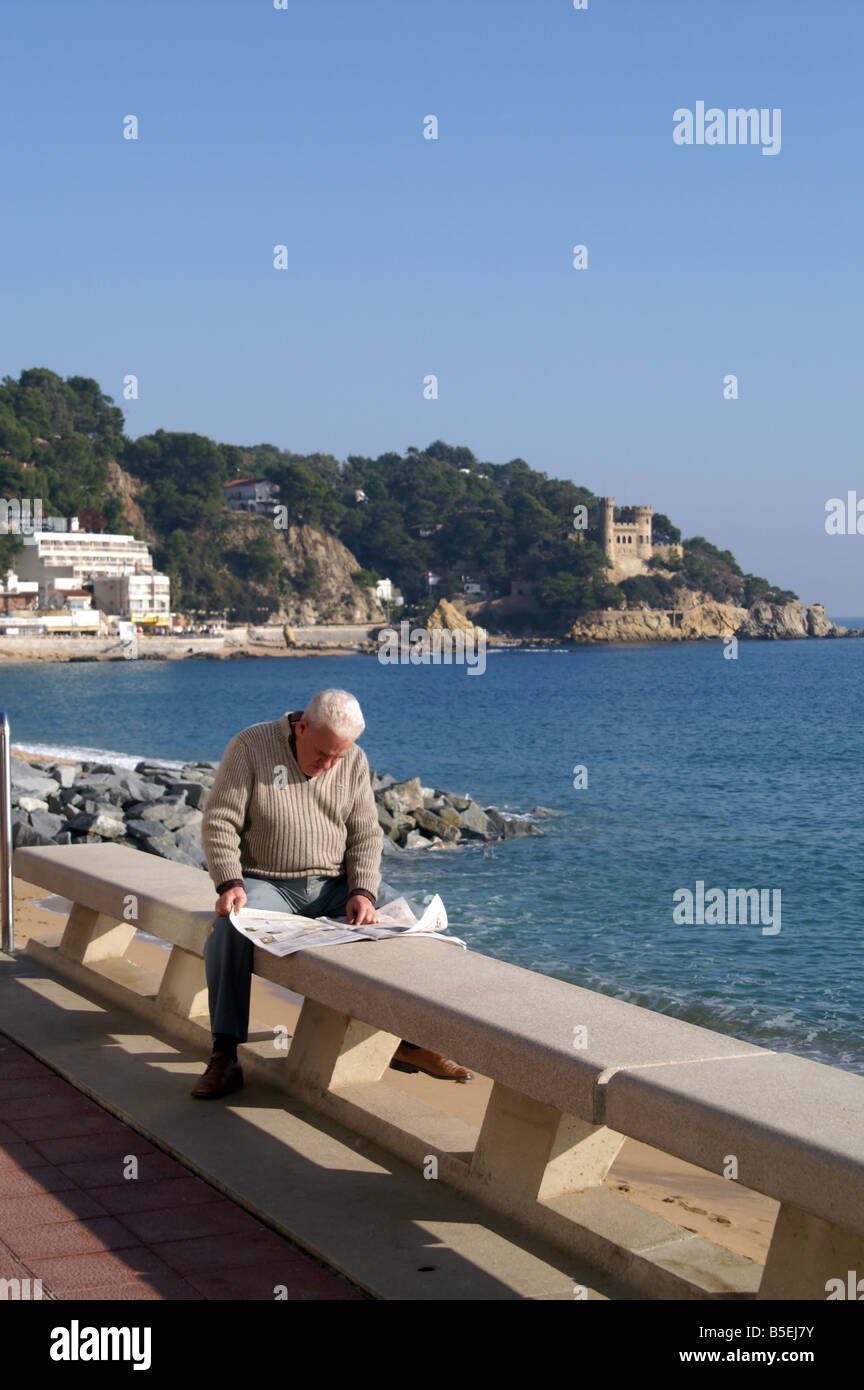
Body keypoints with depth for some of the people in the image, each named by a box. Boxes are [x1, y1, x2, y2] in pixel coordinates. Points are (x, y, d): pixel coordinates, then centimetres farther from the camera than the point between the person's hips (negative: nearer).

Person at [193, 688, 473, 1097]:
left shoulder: (354, 762, 7)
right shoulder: (251, 746, -6)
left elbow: (366, 835, 6)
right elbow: (219, 824, -8)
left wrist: (363, 892, -11)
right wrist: (230, 884, -23)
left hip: (333, 886, 4)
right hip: (266, 882, -4)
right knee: (230, 931, -35)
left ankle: (409, 1041, -3)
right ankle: (224, 1057, -32)